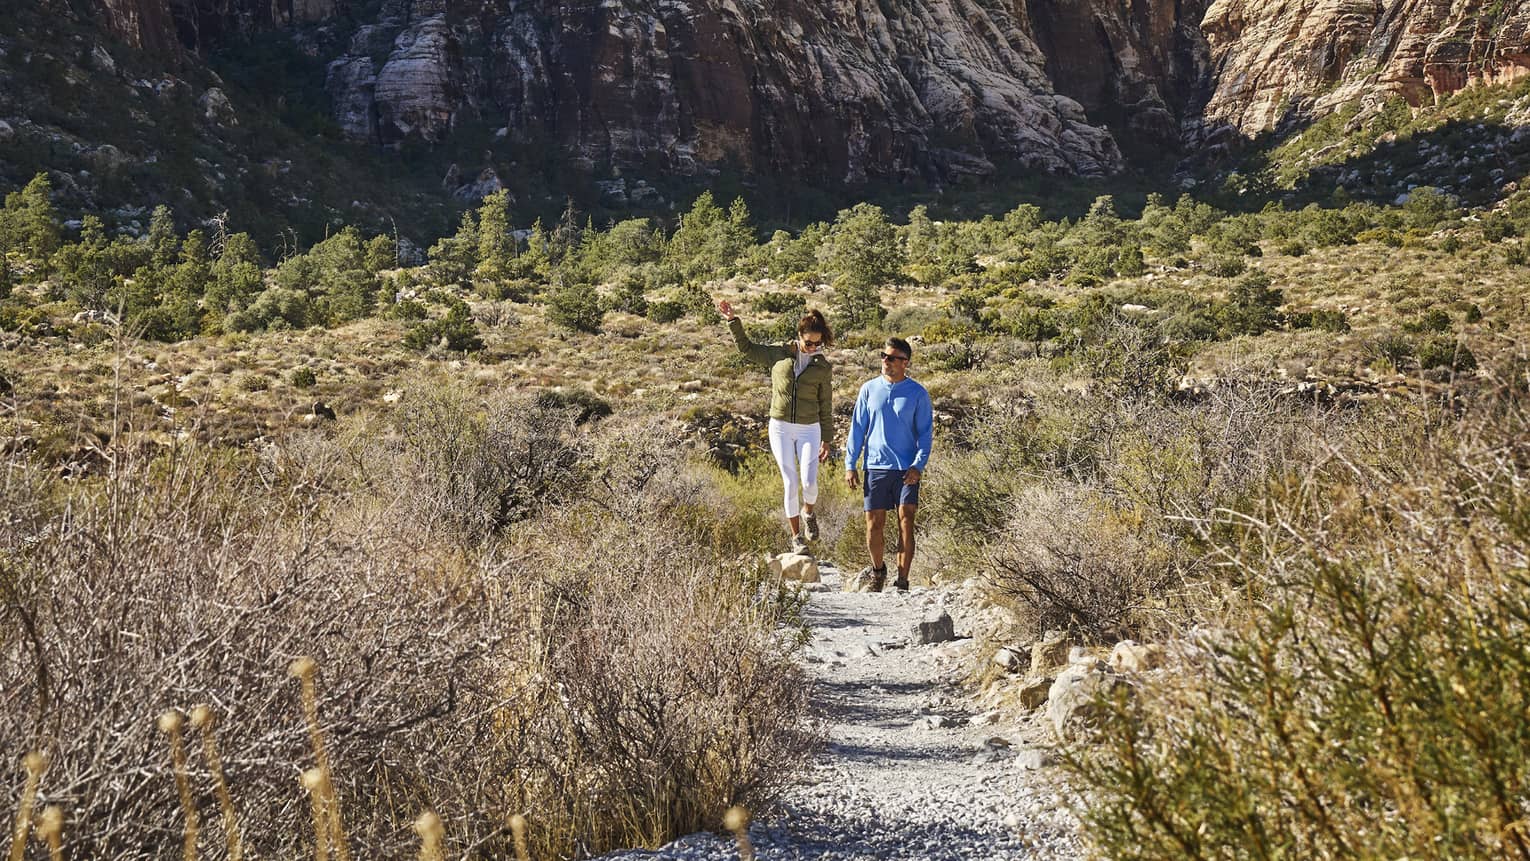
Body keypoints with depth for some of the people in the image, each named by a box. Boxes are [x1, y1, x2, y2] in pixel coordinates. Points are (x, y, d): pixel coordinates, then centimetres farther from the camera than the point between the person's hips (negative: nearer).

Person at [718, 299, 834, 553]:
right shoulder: (779, 355, 3)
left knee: (809, 482, -14)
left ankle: (808, 513, 21)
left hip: (809, 430, -1)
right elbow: (747, 348, 14)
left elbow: (825, 407, 6)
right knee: (791, 485, -1)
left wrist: (826, 440, 6)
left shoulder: (823, 368, 2)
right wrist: (733, 321, 6)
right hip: (780, 428, 1)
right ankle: (796, 536, 12)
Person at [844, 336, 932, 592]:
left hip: (906, 470, -2)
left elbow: (925, 433, 1)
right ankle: (878, 570, 29)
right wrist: (850, 465, 4)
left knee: (906, 522, -8)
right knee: (874, 525, 5)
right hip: (875, 467, 2)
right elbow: (857, 428, 9)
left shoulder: (918, 394, 0)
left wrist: (918, 465, -13)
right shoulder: (869, 389, 6)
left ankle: (902, 581, -3)